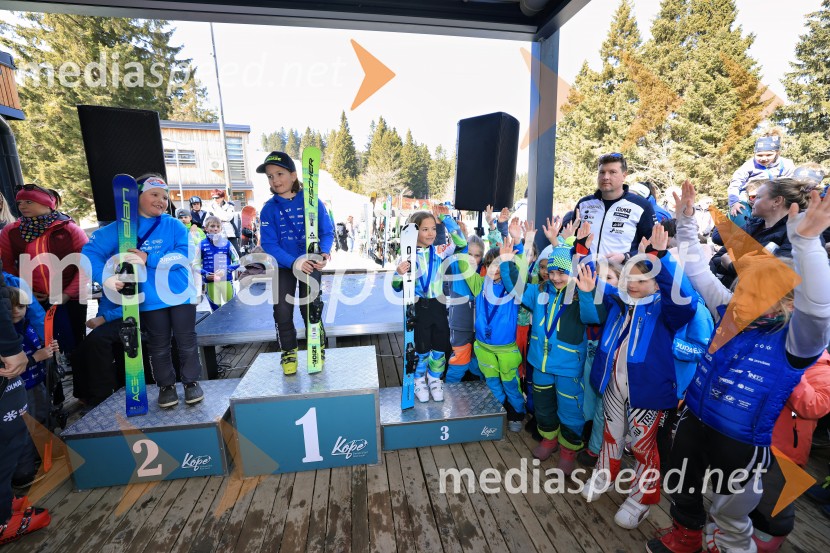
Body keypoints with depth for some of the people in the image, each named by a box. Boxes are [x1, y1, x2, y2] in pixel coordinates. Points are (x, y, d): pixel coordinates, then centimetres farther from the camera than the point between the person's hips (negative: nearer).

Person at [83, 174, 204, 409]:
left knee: (186, 341, 7)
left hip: (180, 293, 0)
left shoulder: (175, 226, -1)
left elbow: (183, 255, -13)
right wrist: (106, 276, -21)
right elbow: (90, 252, -4)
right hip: (151, 299, 1)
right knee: (158, 345, 12)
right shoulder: (122, 228, 1)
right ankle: (166, 385, 29)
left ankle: (192, 381, 23)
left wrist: (149, 260, -24)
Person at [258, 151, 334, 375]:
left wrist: (324, 252, -27)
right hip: (283, 266, 2)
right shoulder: (269, 208, -8)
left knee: (311, 308, 1)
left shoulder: (312, 201, -10)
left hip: (311, 263, -1)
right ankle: (289, 353, 26)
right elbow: (269, 244, -13)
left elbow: (327, 231, -7)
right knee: (282, 311, 4)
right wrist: (294, 262, -27)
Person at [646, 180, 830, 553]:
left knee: (729, 517, 19)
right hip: (694, 421, 6)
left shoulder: (794, 338, -18)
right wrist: (686, 221, -5)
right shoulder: (731, 312, -4)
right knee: (681, 490, 27)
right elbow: (697, 271, 0)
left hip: (740, 443, -5)